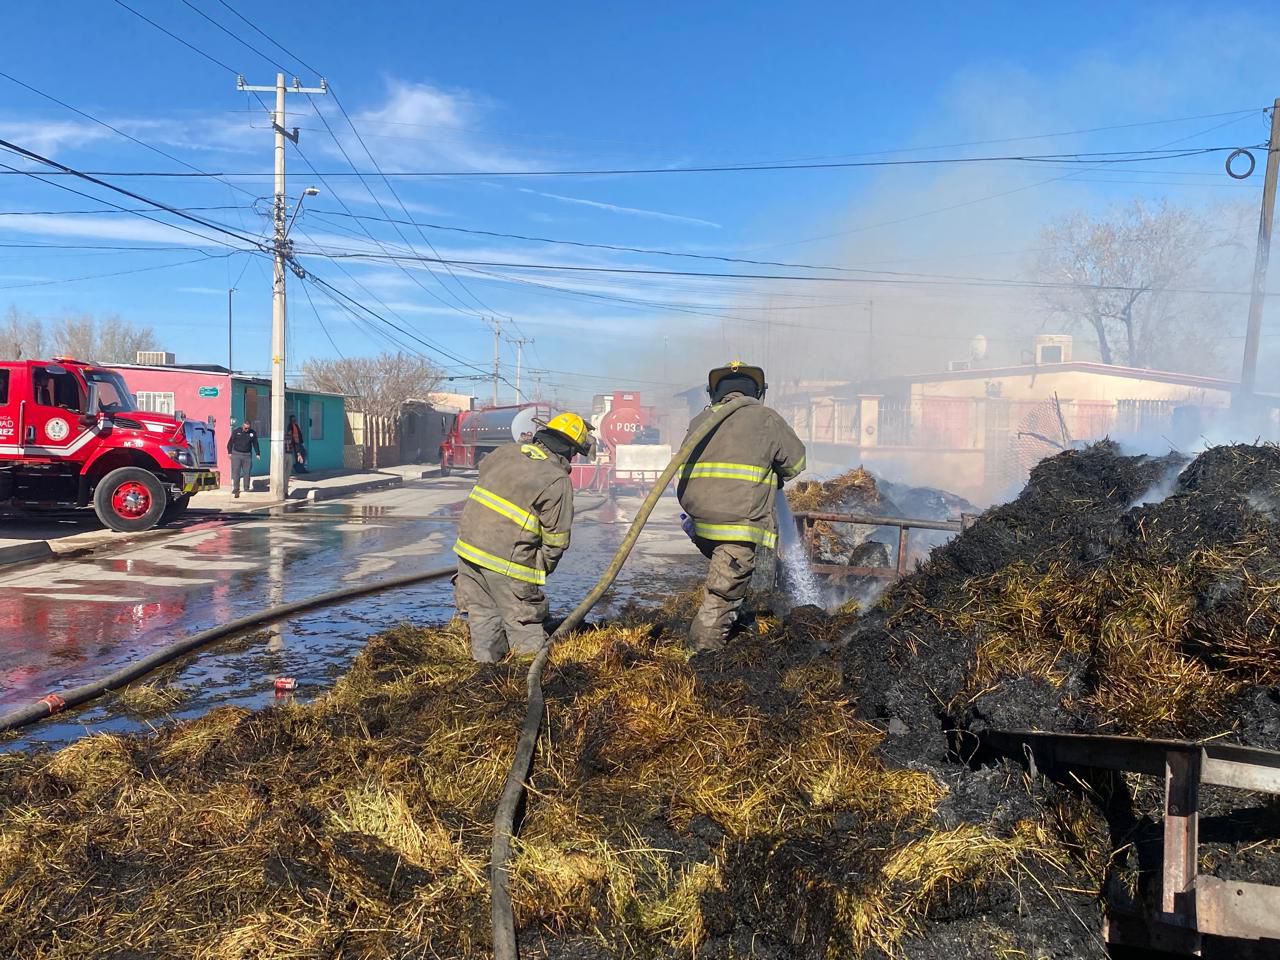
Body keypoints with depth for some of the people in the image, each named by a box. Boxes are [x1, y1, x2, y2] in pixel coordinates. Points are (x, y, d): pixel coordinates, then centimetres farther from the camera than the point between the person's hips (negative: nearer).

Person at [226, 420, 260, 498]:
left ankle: (246, 488, 13)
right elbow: (230, 442, 5)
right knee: (236, 472, -4)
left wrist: (257, 453, 7)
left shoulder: (253, 433, 4)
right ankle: (236, 489, -1)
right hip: (236, 454, -2)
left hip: (247, 455, 2)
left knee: (247, 472, 4)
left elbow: (255, 444, 11)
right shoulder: (236, 432, -1)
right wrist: (229, 452, 2)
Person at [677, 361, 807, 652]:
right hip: (739, 525, -5)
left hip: (699, 523, 5)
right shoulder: (766, 419, 2)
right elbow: (796, 461, 13)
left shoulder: (700, 421, 14)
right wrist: (773, 480, 33)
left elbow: (683, 470, 15)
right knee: (724, 593, 0)